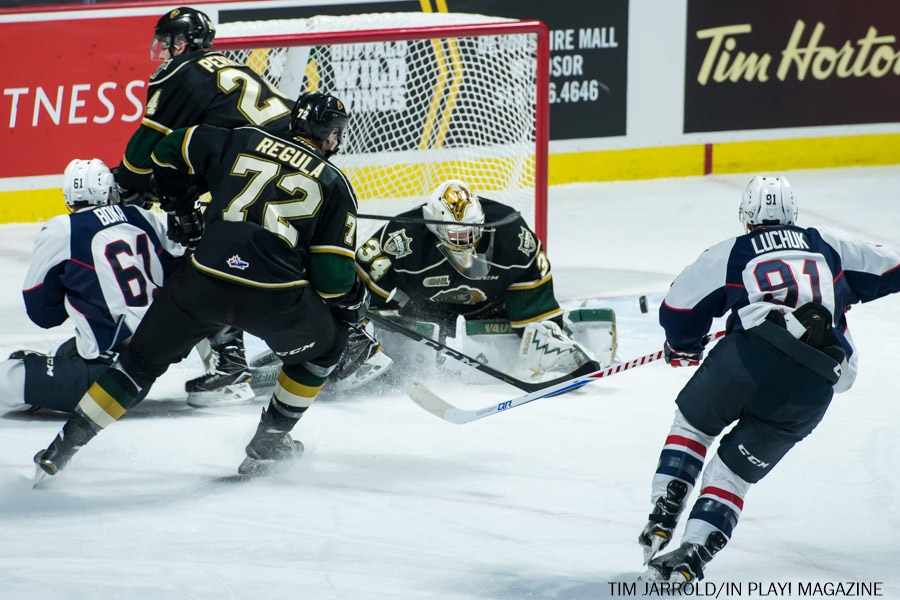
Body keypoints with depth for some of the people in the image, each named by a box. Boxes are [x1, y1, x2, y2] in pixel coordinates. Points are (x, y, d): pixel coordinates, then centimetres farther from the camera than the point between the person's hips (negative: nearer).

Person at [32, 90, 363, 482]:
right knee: (324, 343, 28)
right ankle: (268, 442, 29)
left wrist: (184, 210, 36)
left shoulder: (243, 142, 17)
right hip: (275, 298, -2)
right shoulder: (335, 184, 11)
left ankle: (62, 448, 15)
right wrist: (354, 300, 26)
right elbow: (333, 274, 5)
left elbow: (169, 150, 24)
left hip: (204, 280, 2)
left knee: (142, 359, 18)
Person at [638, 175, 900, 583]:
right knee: (733, 472, 14)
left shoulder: (729, 254, 17)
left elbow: (677, 311, 20)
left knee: (692, 423, 27)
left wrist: (683, 349, 41)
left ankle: (662, 519, 15)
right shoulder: (830, 246, 23)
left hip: (752, 354, -2)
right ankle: (692, 554, -2)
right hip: (814, 390, 2)